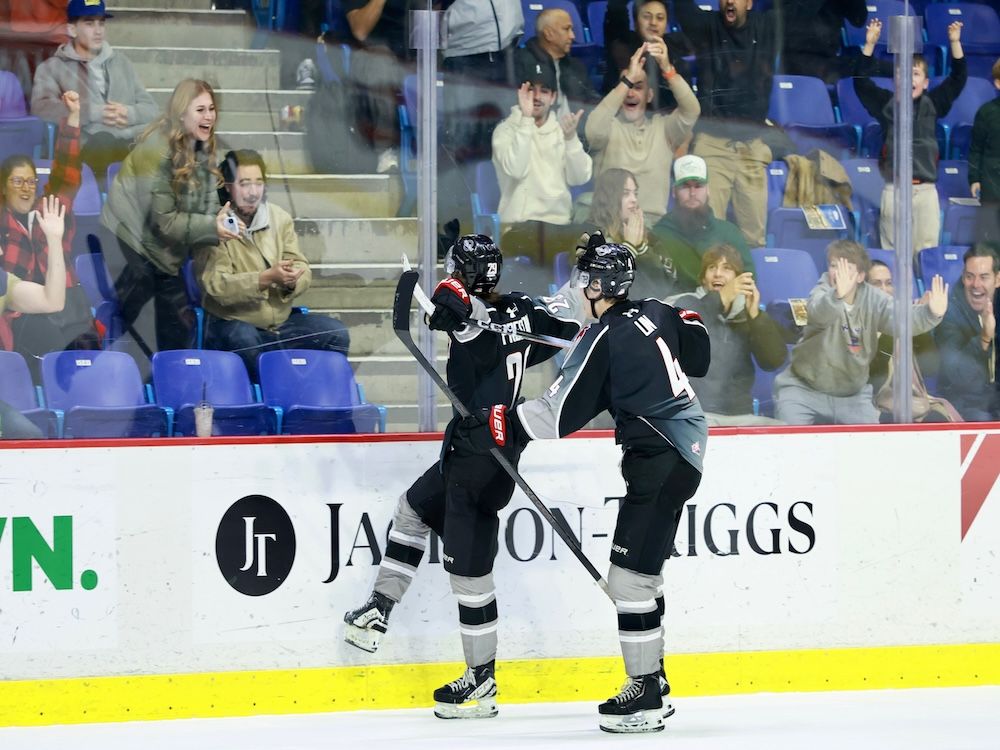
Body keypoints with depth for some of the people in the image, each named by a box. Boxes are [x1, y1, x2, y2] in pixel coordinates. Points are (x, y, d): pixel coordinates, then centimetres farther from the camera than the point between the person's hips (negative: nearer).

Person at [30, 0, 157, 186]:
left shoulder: (120, 62, 25)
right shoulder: (53, 68, 12)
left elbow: (152, 110, 19)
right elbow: (42, 108, -7)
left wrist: (129, 114, -5)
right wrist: (94, 112, -14)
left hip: (134, 142, 4)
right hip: (89, 146, -4)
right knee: (102, 140, -38)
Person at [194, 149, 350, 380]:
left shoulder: (280, 218, 7)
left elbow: (302, 268, 3)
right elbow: (217, 285, -19)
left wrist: (292, 281, -22)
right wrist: (266, 278, -32)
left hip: (280, 323, 5)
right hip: (231, 324, -5)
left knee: (336, 333, -13)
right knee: (244, 340, -37)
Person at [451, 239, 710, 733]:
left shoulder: (603, 339, -16)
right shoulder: (657, 314, 7)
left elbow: (560, 413, -16)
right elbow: (698, 358, 21)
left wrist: (496, 428, -10)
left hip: (661, 462, -10)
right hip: (684, 445, 10)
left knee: (630, 578, -9)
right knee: (639, 574, 18)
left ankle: (646, 697, -8)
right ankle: (652, 681, 23)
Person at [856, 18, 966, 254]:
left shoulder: (933, 104, 9)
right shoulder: (886, 104, 6)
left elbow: (958, 79, 5)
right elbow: (861, 82, -2)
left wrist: (955, 43, -6)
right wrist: (869, 45, -12)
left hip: (926, 189, 1)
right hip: (894, 189, -1)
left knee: (927, 248, -2)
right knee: (893, 250, 0)